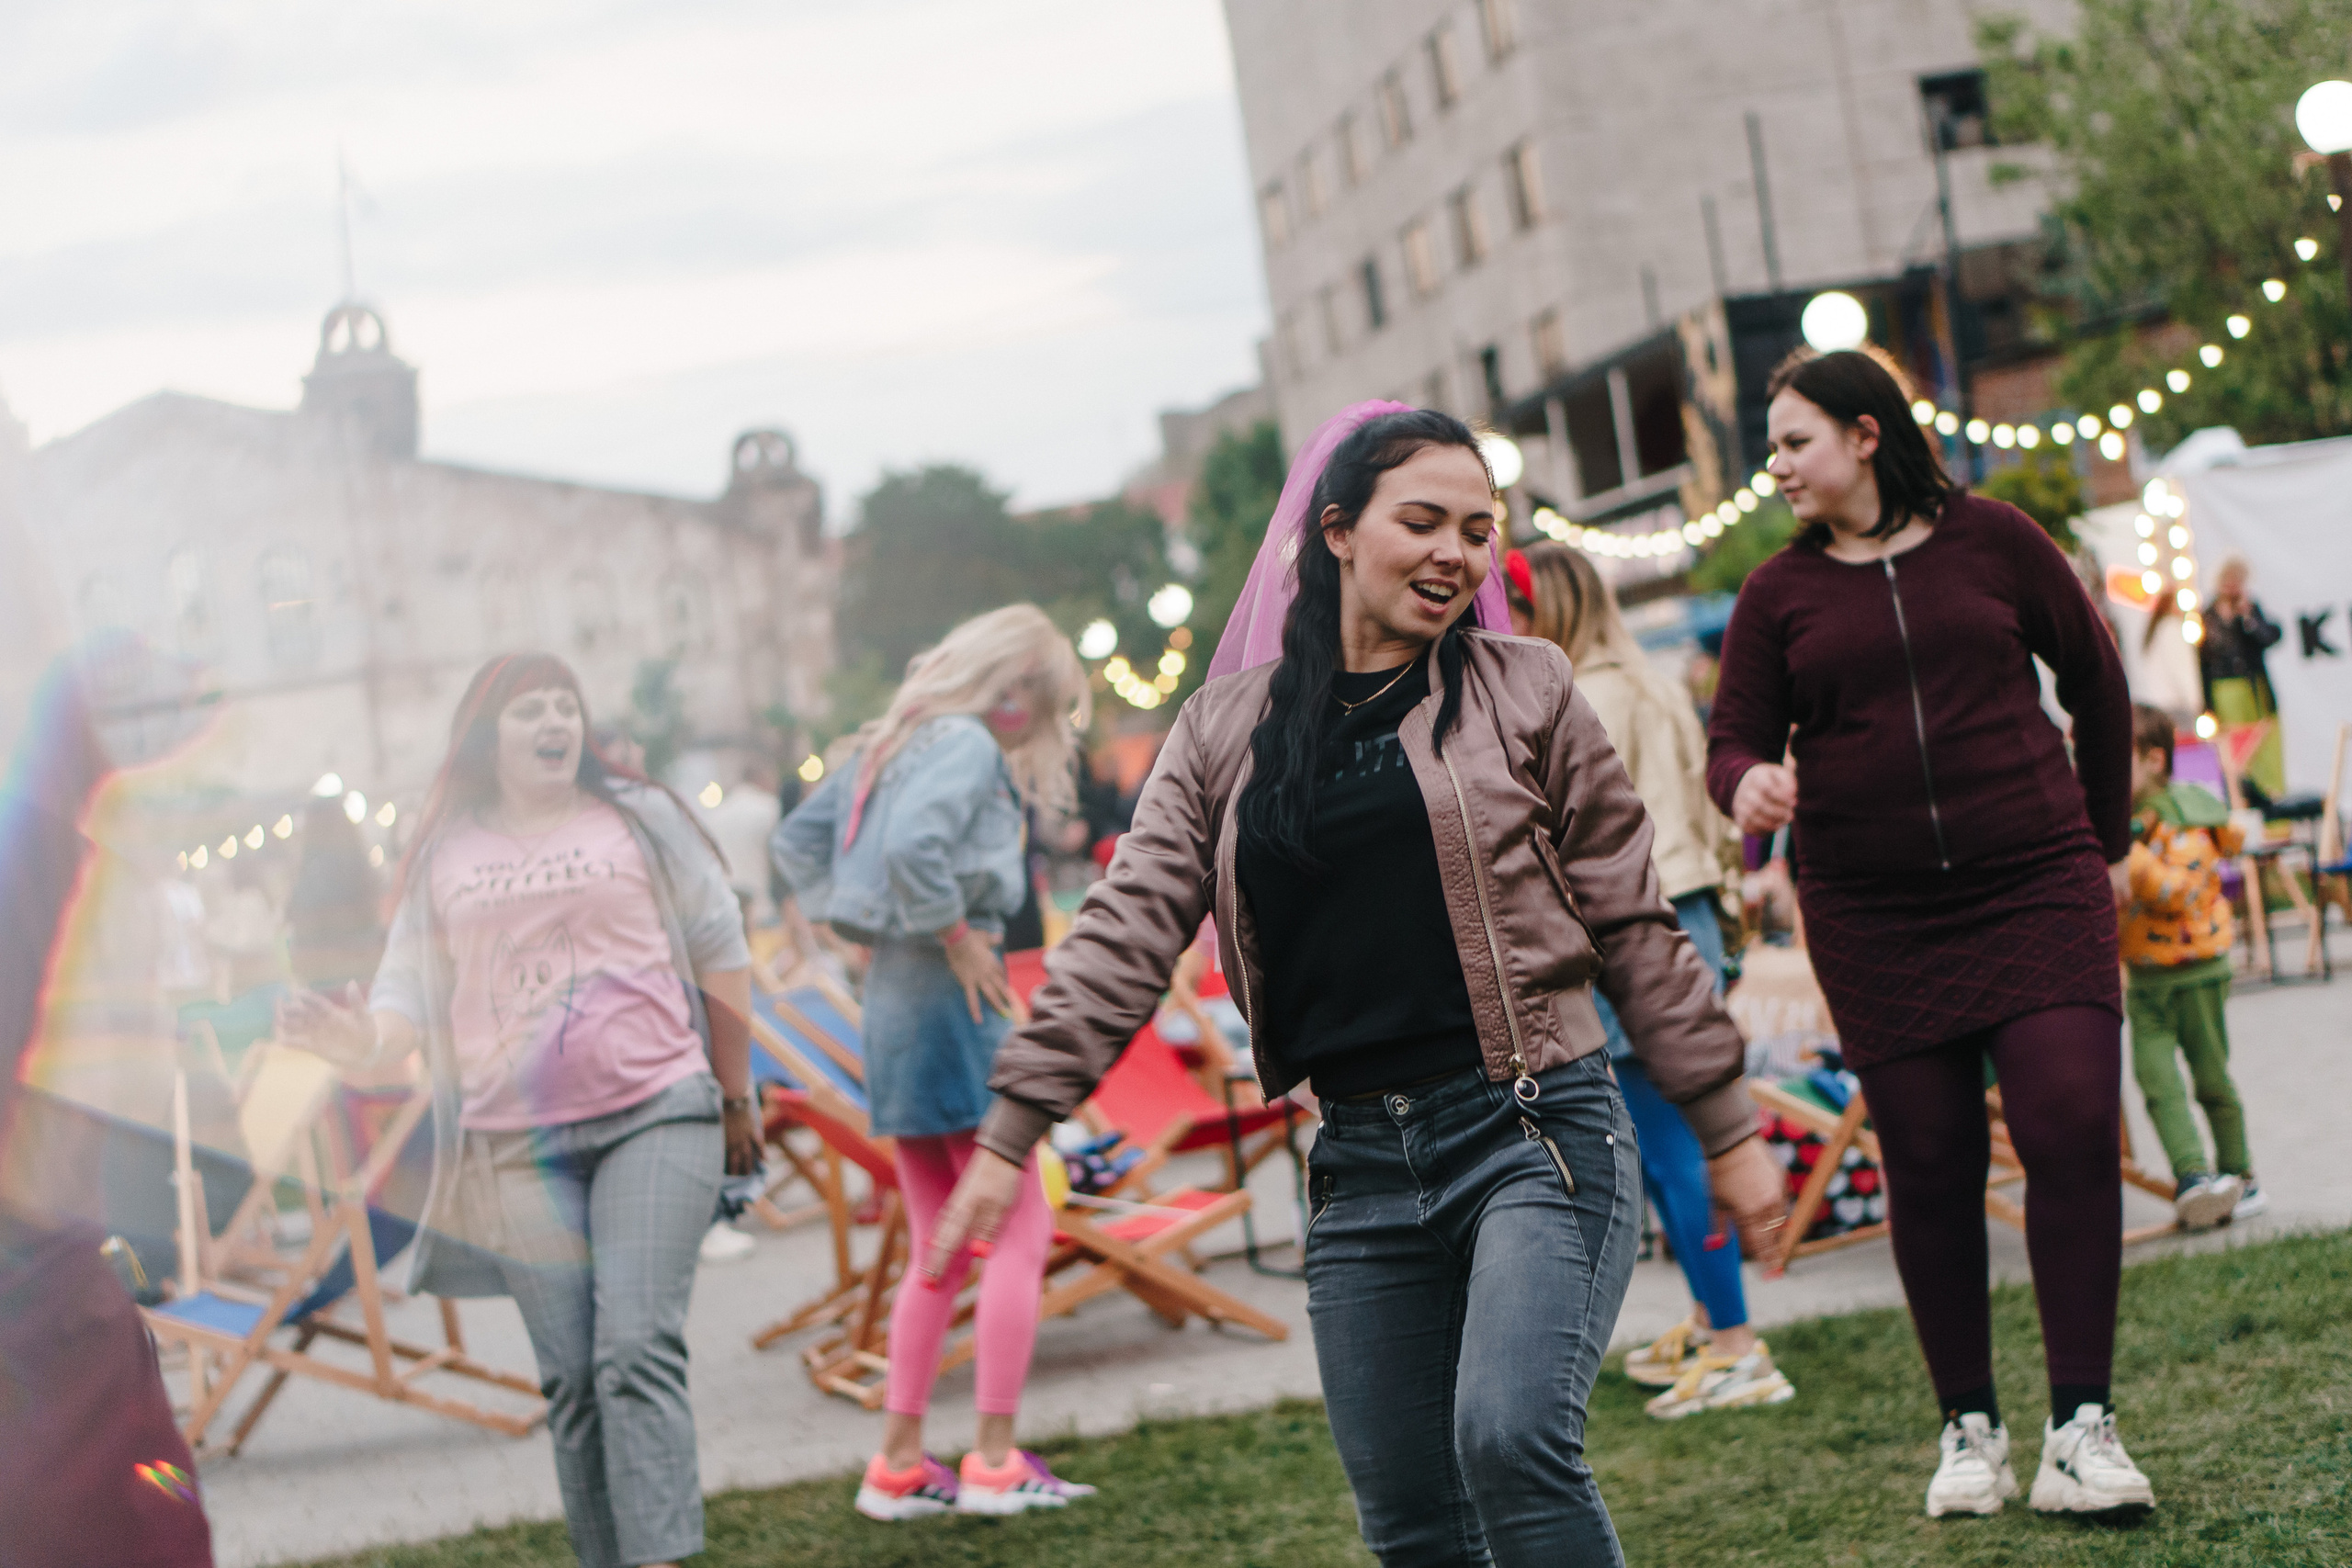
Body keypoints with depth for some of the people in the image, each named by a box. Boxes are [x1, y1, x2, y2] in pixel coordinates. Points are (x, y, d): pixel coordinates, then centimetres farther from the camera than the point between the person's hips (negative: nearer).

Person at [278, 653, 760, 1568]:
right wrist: (359, 1039, -11)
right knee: (571, 1380, 4)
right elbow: (409, 994, 12)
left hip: (654, 1115, -2)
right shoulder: (444, 859, 12)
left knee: (637, 1352, -16)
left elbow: (719, 953, 12)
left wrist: (737, 1097, 12)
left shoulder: (639, 818, 7)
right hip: (517, 1148, 3)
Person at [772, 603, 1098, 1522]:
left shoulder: (897, 743, 14)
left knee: (940, 1255, 13)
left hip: (891, 1005, 9)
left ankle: (898, 1465, 13)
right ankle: (995, 1461, -2)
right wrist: (956, 936, -18)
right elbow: (914, 845, -31)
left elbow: (798, 841, 21)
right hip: (950, 1008, -9)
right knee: (1020, 1232, -2)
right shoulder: (968, 747, -13)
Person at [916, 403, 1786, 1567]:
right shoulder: (1226, 727, 9)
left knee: (1510, 1435, -24)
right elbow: (1126, 932, 6)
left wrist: (1728, 1131, 6)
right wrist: (1011, 1129, -2)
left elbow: (1633, 927, 6)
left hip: (1534, 1129, -3)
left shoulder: (1523, 694, 4)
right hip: (1360, 1162, 4)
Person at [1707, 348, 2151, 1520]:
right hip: (1875, 919, 1)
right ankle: (1968, 1425, 14)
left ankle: (2080, 1427, -9)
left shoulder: (1990, 541, 4)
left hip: (2035, 890, -1)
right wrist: (1748, 783, -21)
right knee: (1929, 1164, 2)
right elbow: (1736, 738, 4)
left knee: (2073, 1127, -13)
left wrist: (2103, 842, 17)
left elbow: (2095, 681, 13)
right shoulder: (1778, 595, 6)